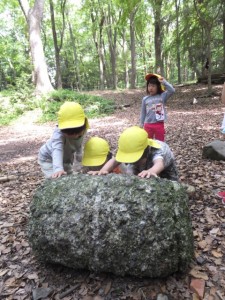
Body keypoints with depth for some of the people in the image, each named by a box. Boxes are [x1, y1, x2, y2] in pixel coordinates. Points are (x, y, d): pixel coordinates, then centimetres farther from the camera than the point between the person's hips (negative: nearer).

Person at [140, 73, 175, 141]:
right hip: (148, 125, 2)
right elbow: (143, 112, 8)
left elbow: (172, 90, -20)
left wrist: (164, 82, -22)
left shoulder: (162, 96, -4)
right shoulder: (145, 99, 1)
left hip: (159, 124, -1)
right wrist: (142, 124, 9)